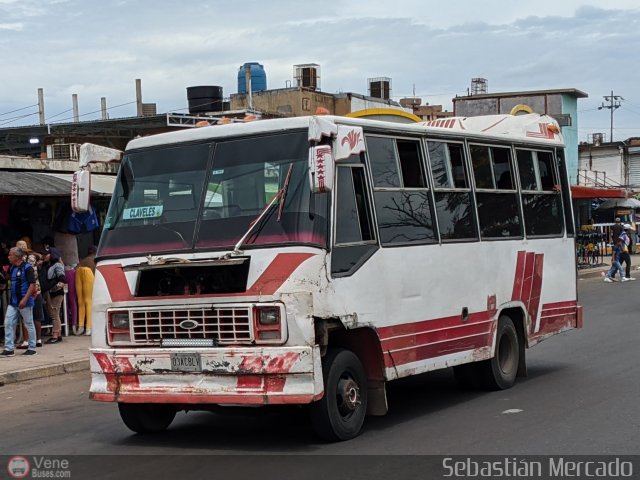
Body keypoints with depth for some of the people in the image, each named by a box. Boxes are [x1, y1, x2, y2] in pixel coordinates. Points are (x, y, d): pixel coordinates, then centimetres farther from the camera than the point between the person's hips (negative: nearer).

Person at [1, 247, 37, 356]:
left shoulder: (27, 267, -12)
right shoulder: (12, 268, 12)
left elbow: (33, 284, -17)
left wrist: (25, 299, -23)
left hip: (25, 302, -8)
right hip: (13, 302, 8)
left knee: (29, 324, 4)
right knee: (8, 323, 2)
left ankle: (32, 348, 13)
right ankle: (8, 348, 6)